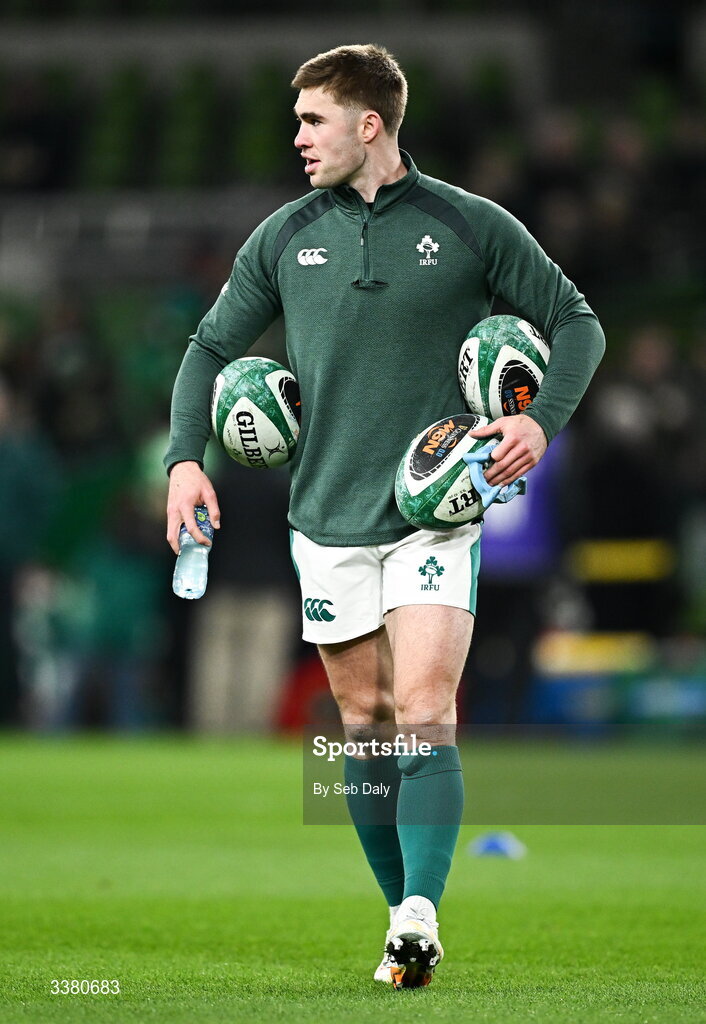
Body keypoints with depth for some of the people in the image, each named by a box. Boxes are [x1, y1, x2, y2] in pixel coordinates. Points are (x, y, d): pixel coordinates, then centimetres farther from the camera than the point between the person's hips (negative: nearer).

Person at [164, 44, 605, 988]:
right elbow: (213, 346, 14)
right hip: (328, 520, 3)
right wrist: (186, 457, 0)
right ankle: (405, 918, 15)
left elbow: (576, 322, 6)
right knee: (364, 721, 6)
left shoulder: (472, 227, -1)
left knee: (424, 715, -16)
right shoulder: (285, 237, 6)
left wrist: (542, 419, -10)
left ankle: (421, 915, -21)